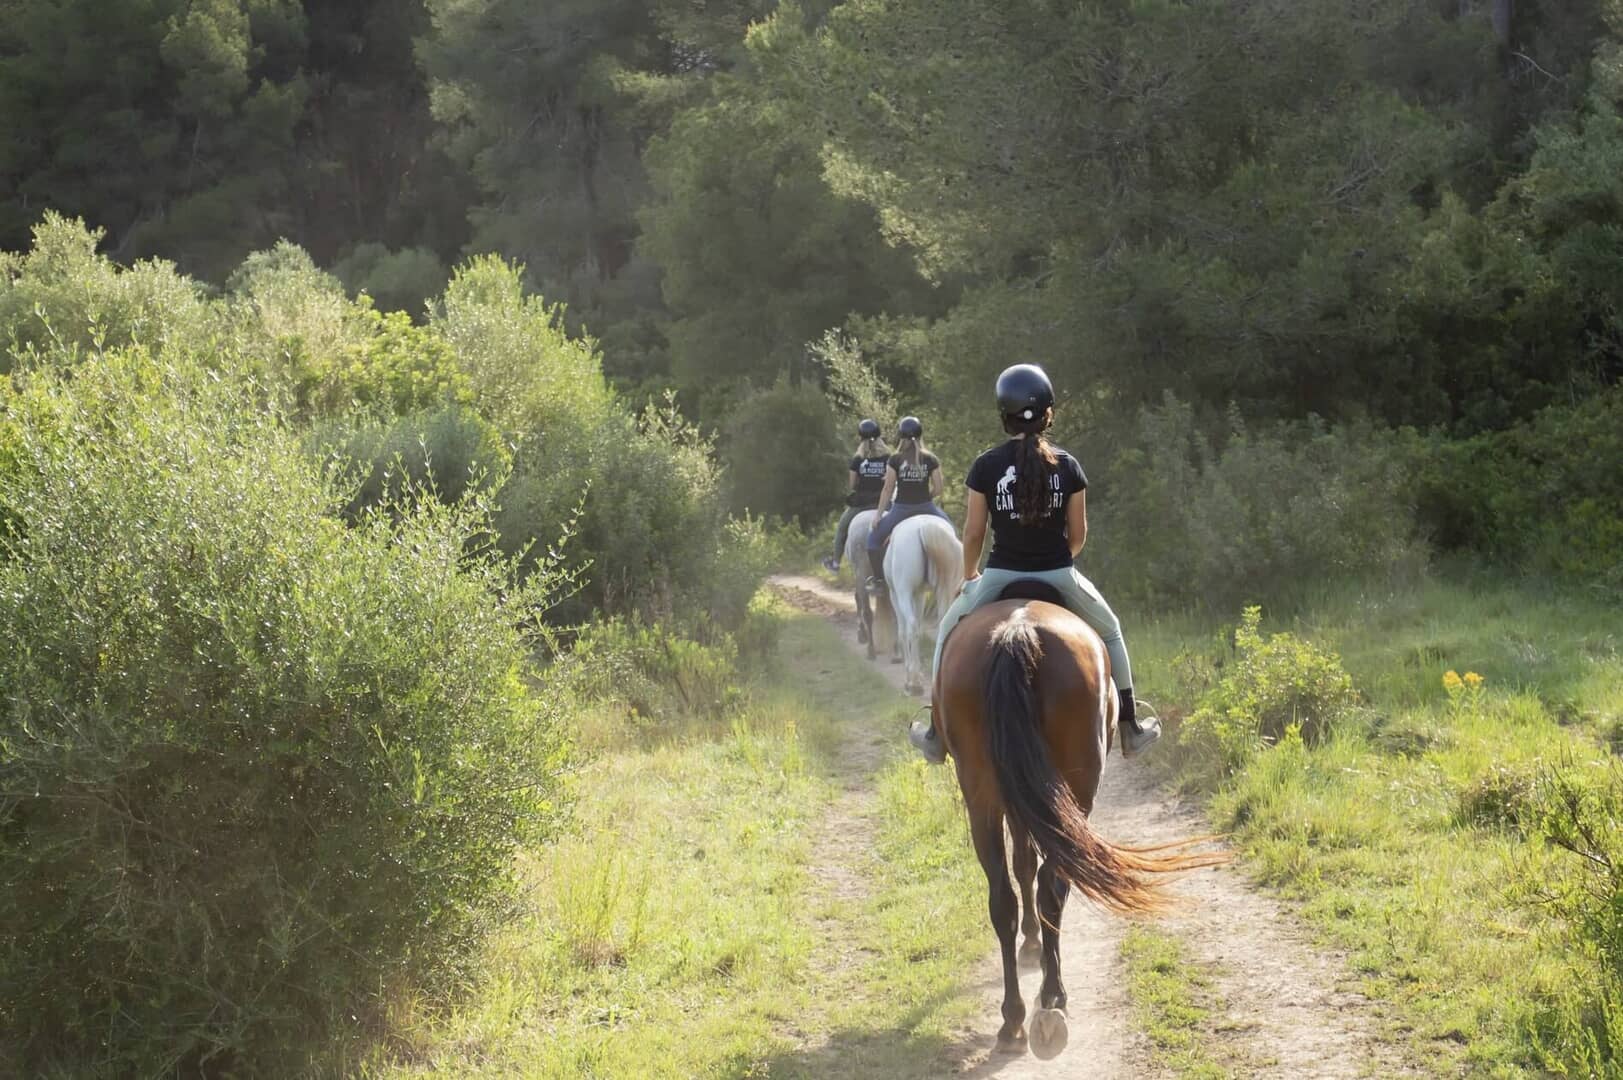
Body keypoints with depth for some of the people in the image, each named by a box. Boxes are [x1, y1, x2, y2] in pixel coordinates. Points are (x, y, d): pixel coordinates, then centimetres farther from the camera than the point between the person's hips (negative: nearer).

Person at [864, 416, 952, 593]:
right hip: (926, 508, 2)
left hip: (901, 509, -2)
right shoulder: (931, 460, -2)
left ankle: (879, 580, 10)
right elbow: (937, 489, -2)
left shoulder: (895, 460, -6)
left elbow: (888, 490, -5)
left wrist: (879, 515, 2)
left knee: (874, 538, 16)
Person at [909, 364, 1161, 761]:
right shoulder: (1068, 467, -3)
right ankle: (1131, 727, 29)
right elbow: (1078, 534, 2)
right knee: (1110, 631, 28)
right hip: (1059, 575, 1)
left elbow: (973, 533, -3)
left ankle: (938, 732, 23)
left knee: (949, 633, 25)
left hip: (1001, 576, -1)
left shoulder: (986, 466, -7)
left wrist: (969, 576, 15)